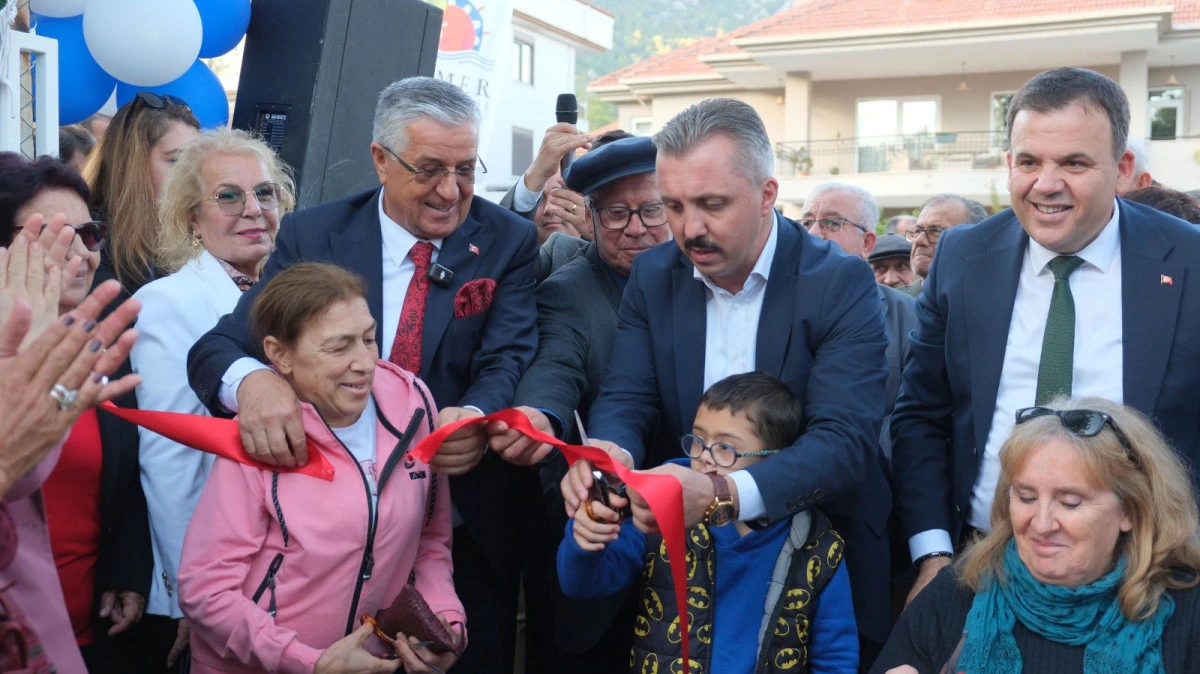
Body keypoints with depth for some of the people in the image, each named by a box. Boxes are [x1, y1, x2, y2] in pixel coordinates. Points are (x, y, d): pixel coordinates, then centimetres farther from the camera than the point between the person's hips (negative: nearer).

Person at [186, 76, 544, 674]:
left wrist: (475, 417, -39)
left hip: (468, 537, 0)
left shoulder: (509, 242, -4)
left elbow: (508, 358, -15)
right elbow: (215, 349, -10)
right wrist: (251, 379, -36)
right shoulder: (311, 237, -5)